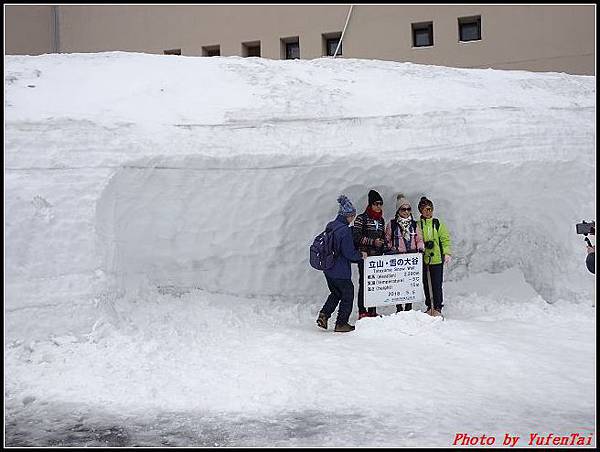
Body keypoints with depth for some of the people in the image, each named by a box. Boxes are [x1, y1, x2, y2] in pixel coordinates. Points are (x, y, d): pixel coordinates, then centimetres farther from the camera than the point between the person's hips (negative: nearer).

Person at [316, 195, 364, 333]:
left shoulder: (330, 226, 5)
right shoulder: (345, 230, -21)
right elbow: (349, 252, -20)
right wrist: (360, 256, -2)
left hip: (328, 269, 8)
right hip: (341, 271, -8)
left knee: (336, 293, 25)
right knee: (347, 295, 10)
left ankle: (324, 315, 11)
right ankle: (341, 324, 14)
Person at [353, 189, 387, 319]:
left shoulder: (381, 220, 16)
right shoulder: (361, 218, -4)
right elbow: (356, 237, -10)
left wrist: (383, 243, 6)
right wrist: (372, 242, -15)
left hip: (377, 256, 6)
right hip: (365, 255, -6)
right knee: (364, 283, -7)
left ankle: (372, 311, 12)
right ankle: (362, 312, -4)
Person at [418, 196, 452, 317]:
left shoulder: (438, 224, 5)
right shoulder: (417, 225, 5)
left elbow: (445, 239, 6)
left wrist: (447, 253, -3)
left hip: (437, 259, -1)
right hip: (423, 260, 1)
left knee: (437, 285, -4)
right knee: (426, 284, 7)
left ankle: (437, 308, 3)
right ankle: (430, 307, 19)